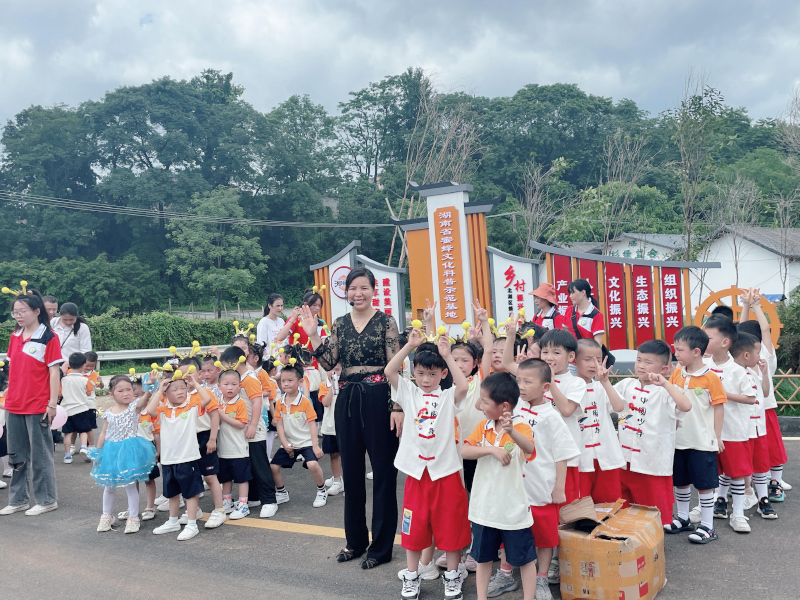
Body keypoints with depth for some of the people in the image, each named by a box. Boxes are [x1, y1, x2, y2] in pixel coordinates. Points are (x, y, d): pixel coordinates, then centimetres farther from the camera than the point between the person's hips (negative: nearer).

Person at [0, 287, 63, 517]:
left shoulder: (48, 338, -10)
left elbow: (54, 372, -11)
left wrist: (52, 403, -13)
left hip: (37, 407, -6)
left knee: (40, 455, 3)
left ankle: (47, 500, 15)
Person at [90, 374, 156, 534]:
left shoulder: (134, 406, -8)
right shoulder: (108, 413, 1)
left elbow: (144, 399, -31)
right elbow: (103, 434, 8)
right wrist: (97, 454, 8)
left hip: (129, 451, -4)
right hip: (111, 452, 4)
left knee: (130, 485, -1)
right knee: (108, 486, 15)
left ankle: (133, 518, 13)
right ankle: (107, 516, 34)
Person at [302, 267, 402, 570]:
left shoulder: (385, 322, -5)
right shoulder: (340, 324, 10)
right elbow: (329, 363, 3)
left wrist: (397, 407, -15)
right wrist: (312, 335, -6)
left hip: (379, 399, -5)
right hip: (347, 400, 5)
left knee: (383, 471, 4)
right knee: (351, 471, 14)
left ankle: (381, 547, 18)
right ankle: (356, 540, 31)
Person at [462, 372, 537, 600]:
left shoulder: (521, 427, -15)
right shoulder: (483, 426, -1)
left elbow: (529, 448, -37)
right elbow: (465, 451, -12)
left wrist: (511, 431, -56)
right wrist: (492, 449, -27)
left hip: (514, 507, -4)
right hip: (484, 506, 5)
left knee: (524, 558, 11)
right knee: (483, 556, 17)